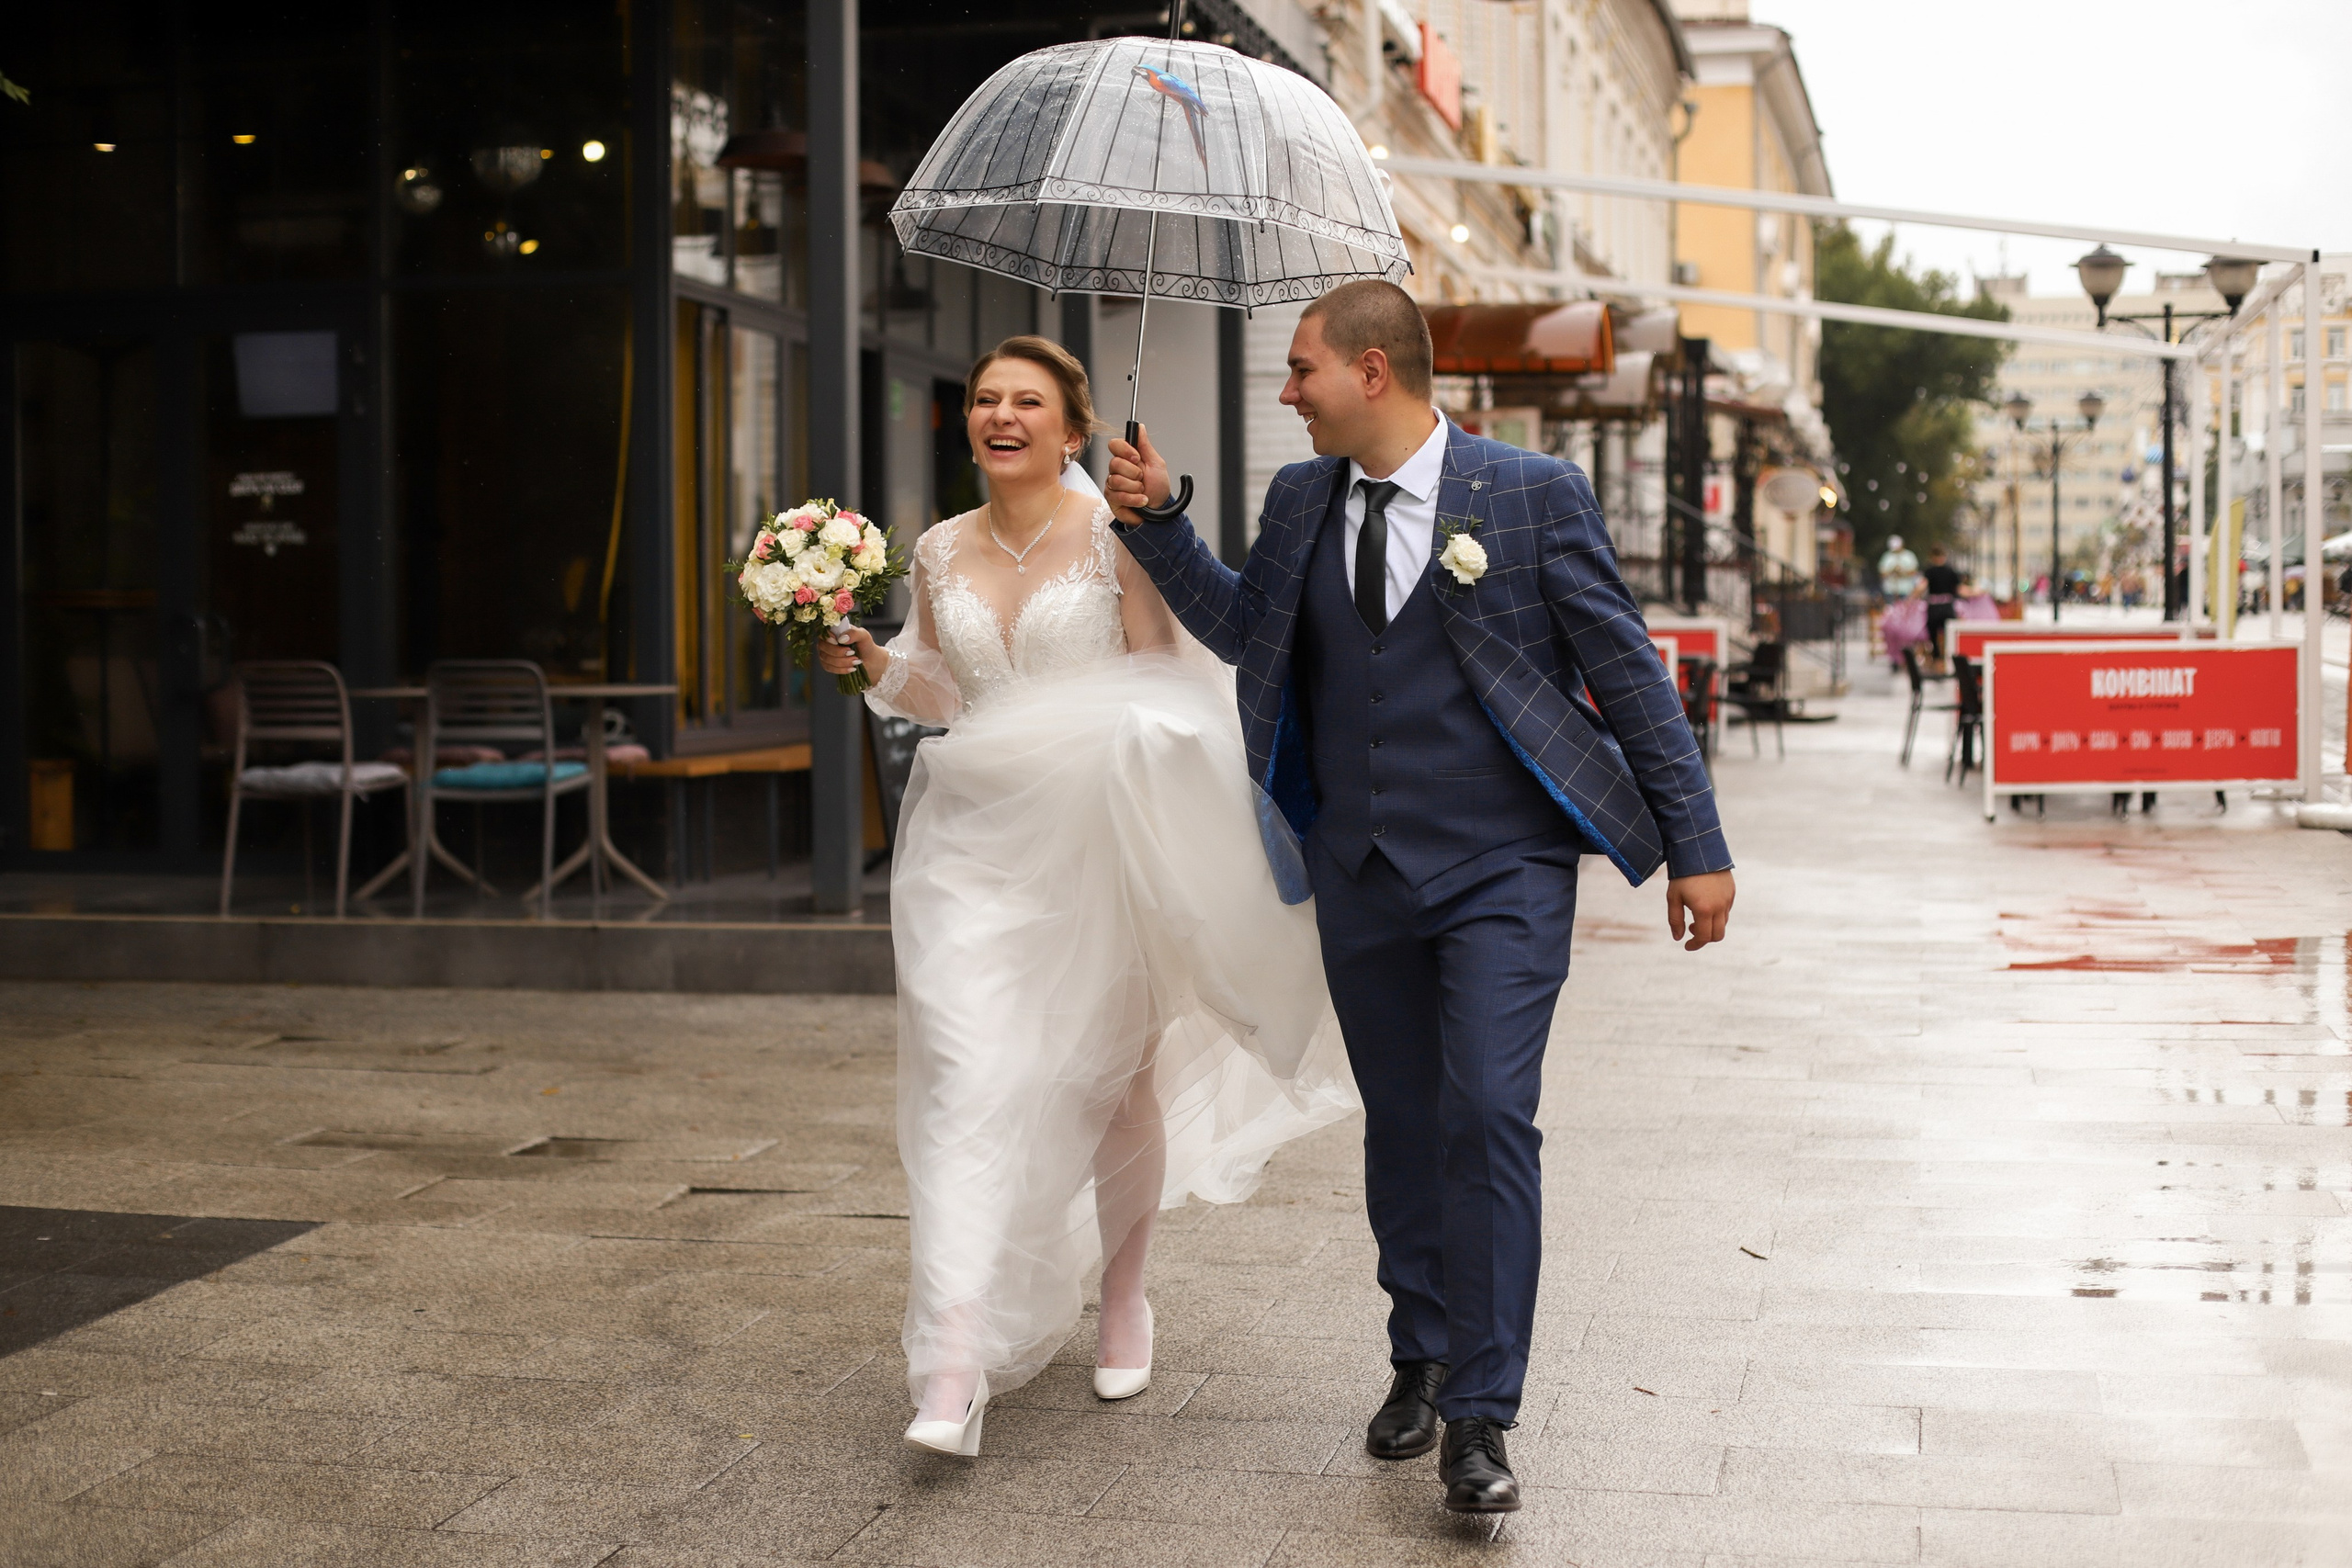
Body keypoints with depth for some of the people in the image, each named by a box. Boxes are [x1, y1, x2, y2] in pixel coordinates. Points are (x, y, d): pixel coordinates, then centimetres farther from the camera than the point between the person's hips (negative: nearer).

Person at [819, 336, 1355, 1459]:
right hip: (972, 839, 2)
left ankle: (1123, 1299, 36)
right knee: (968, 1083, -10)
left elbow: (1165, 682, -1)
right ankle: (953, 1367, -15)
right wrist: (872, 665, 2)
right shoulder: (940, 552, 10)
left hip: (1096, 841, -2)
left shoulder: (1112, 535, -2)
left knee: (1115, 1078, 12)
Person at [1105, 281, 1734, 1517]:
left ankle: (1479, 1417, -5)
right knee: (1399, 1127, 13)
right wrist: (1154, 523, 9)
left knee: (1487, 1117, -13)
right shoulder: (1302, 501, 7)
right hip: (1361, 875, 5)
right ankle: (1420, 1362, 31)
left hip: (1502, 871, -5)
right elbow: (1242, 631, 22)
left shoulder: (1531, 495, -7)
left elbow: (1627, 670, -4)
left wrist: (1695, 846, -4)